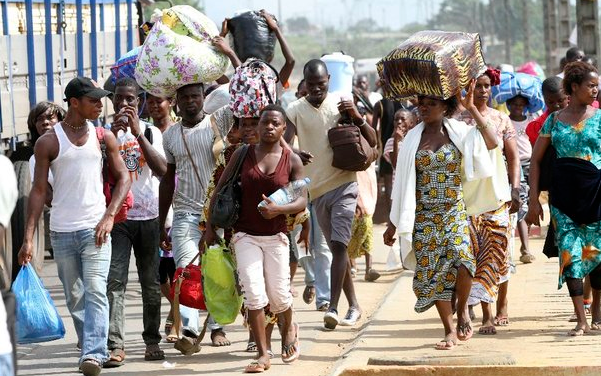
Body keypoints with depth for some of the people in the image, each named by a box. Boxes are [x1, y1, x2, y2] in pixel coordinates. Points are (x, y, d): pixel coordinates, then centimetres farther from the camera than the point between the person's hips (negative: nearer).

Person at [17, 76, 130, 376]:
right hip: (62, 231, 1)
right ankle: (91, 348, 18)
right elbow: (38, 190, 2)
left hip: (95, 228, -1)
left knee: (95, 291, -15)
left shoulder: (104, 137, 6)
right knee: (74, 297, 7)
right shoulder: (48, 142, 1)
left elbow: (123, 177, 10)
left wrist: (109, 216, -5)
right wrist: (28, 237, -4)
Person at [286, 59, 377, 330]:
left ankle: (333, 307, -20)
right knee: (337, 248, 11)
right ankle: (353, 305, 21)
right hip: (316, 188, 3)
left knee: (339, 245, -15)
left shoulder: (341, 105, 0)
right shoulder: (295, 110, 0)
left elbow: (372, 142, 1)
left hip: (344, 185, -3)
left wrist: (358, 119, -17)